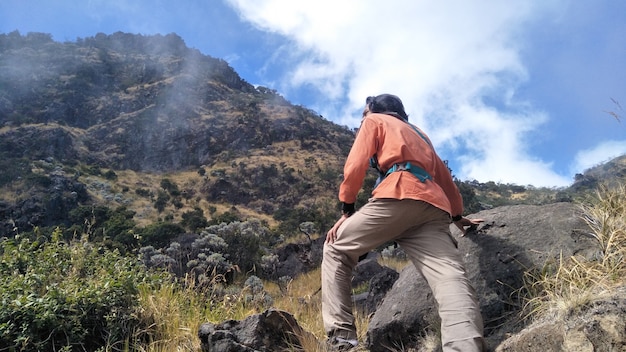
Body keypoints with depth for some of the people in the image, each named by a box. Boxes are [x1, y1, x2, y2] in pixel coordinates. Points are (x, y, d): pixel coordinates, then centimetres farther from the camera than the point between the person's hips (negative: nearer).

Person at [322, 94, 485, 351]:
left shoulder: (375, 121, 22)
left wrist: (346, 210, 7)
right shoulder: (419, 135, 40)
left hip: (399, 197, -5)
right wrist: (457, 216, 46)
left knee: (336, 249, 10)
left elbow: (356, 165, 7)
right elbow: (444, 177, 39)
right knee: (450, 278, -15)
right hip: (434, 208, 6)